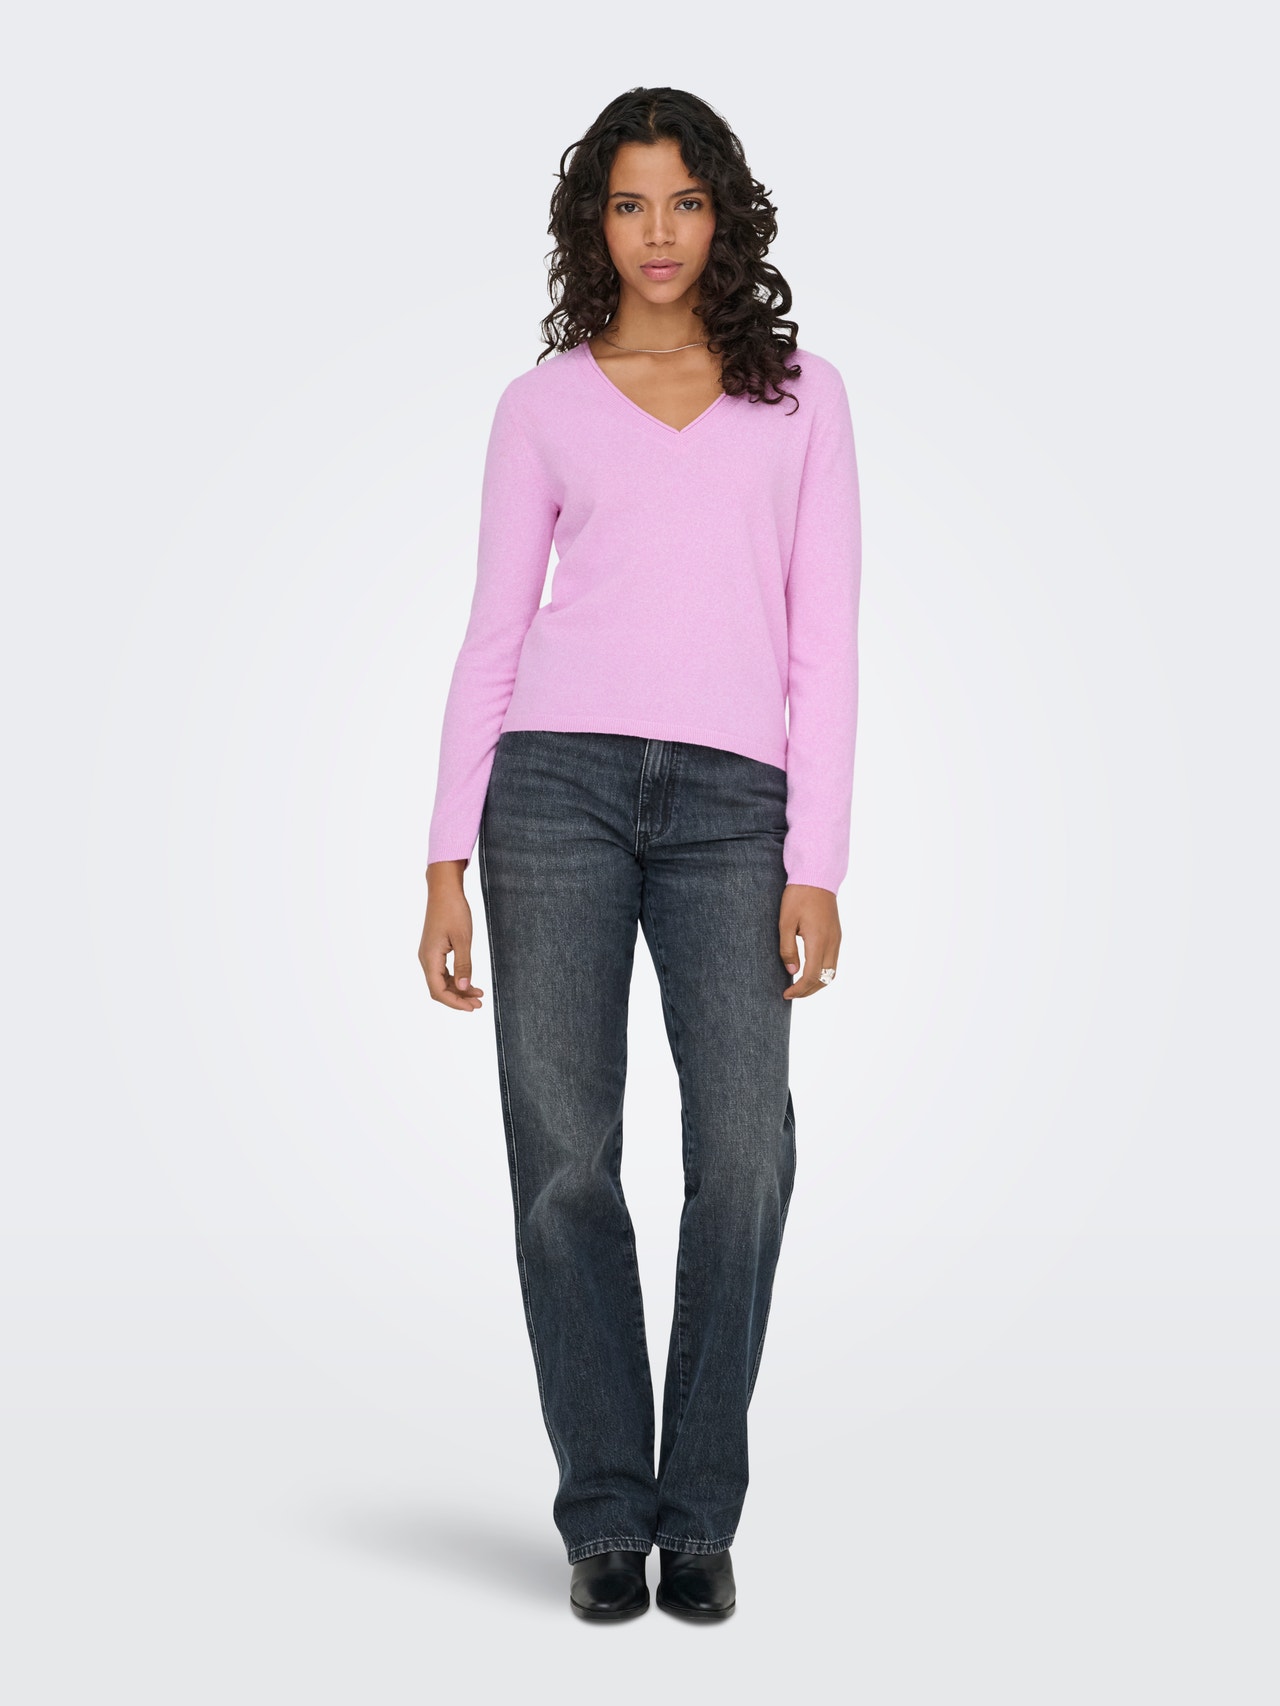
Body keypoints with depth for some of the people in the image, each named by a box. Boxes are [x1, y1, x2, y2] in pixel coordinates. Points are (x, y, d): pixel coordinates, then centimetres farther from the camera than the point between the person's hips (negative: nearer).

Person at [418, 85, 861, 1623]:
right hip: (560, 782, 0)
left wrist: (816, 868, -2)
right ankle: (606, 1513, 11)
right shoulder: (542, 405, 13)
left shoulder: (802, 396, 13)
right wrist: (446, 864, 2)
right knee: (565, 1158, -3)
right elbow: (493, 635, 10)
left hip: (732, 805, 0)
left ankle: (699, 1511, 2)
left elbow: (824, 642, 7)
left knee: (747, 1147, -15)